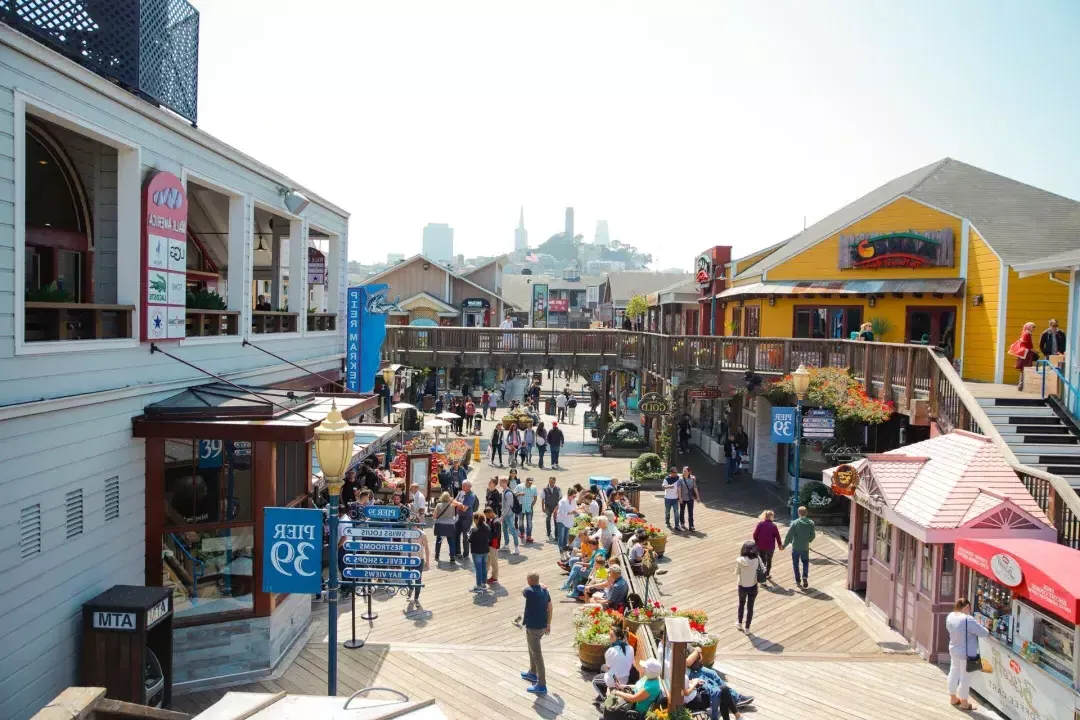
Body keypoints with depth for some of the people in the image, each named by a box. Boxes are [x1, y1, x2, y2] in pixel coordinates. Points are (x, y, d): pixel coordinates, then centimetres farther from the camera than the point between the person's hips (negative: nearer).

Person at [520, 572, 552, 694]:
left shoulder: (530, 592, -23)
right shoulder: (545, 591, 1)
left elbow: (523, 590, 2)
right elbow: (550, 608, 9)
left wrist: (534, 586, 8)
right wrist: (548, 624, 17)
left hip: (533, 627, -9)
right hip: (542, 625, 9)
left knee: (537, 654, -2)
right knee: (533, 650, 28)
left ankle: (541, 685, 2)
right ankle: (532, 673, 43)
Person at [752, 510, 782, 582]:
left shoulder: (760, 524, -11)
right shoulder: (774, 526, -12)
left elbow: (755, 534, -9)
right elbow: (777, 536, -5)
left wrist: (756, 542, 11)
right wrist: (780, 544, 12)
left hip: (761, 546, 0)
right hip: (770, 547, 0)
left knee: (762, 561, 7)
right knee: (769, 560, 22)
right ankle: (767, 575, 39)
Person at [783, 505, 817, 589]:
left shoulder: (795, 523, -16)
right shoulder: (811, 523, -7)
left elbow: (789, 536, -15)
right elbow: (812, 536, -1)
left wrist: (784, 545, -2)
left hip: (795, 547, -2)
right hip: (805, 547, 2)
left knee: (796, 564, 15)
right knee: (805, 562, 21)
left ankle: (797, 581, 23)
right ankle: (805, 577, -1)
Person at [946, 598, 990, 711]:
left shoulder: (950, 616, -4)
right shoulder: (968, 620, -28)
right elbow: (984, 633, -19)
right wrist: (987, 630, 2)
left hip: (953, 650, 7)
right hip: (967, 654, -7)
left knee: (954, 672, 20)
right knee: (965, 677, 6)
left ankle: (953, 698, 34)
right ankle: (964, 703, 19)